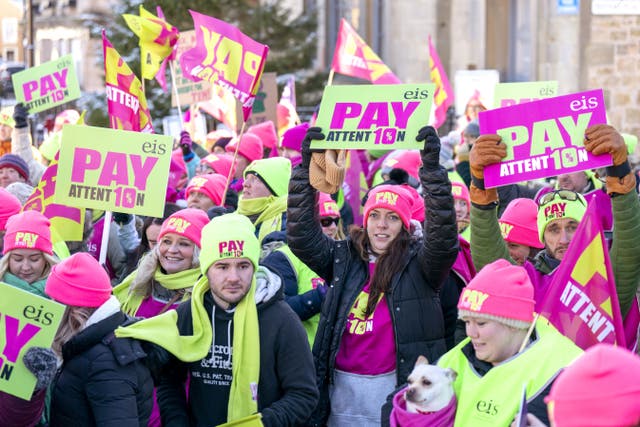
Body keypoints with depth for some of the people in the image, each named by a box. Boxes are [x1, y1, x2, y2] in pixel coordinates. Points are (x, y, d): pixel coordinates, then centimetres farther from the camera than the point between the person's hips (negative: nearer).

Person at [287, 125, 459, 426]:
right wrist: (306, 167, -6)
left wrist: (432, 167, -25)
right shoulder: (343, 258, 9)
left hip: (396, 386, -3)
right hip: (342, 387, 3)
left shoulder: (419, 264, 0)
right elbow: (302, 235, 2)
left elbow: (442, 237, -17)